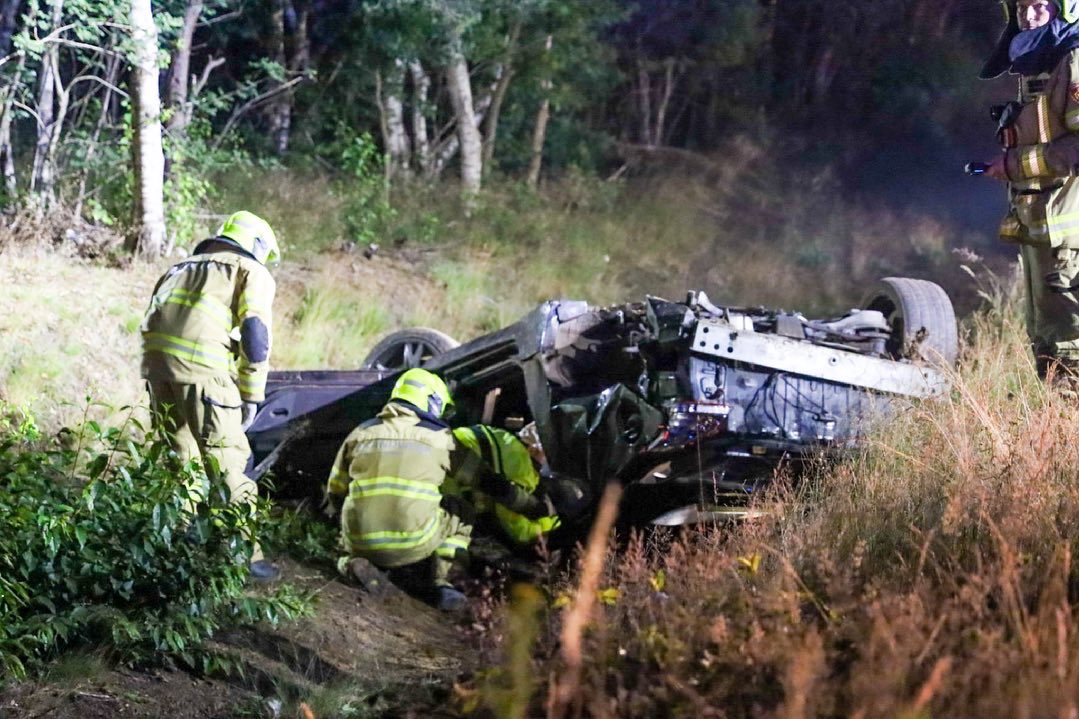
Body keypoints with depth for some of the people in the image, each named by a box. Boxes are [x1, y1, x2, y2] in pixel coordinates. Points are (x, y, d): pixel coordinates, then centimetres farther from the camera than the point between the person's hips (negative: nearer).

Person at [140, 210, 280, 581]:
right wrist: (251, 396, 4)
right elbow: (255, 335, 0)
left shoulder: (179, 269, 33)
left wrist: (161, 381, 29)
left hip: (156, 358, 6)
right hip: (202, 368, -6)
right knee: (228, 459, -2)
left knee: (181, 457, 18)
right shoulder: (254, 273, 13)